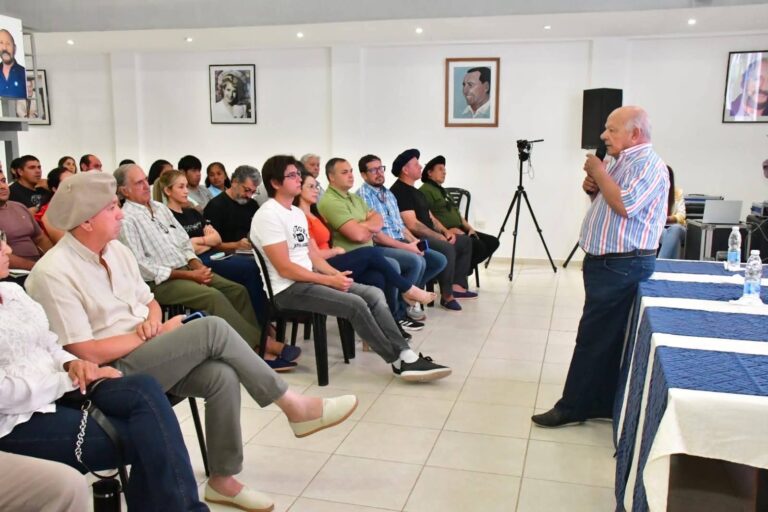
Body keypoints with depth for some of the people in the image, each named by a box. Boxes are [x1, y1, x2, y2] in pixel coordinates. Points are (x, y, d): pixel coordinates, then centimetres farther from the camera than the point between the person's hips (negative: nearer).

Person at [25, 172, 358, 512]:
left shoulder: (116, 250, 7)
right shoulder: (54, 274, -16)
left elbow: (150, 302, 17)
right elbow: (87, 353, -19)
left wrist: (153, 321, -7)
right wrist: (149, 335, -12)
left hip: (147, 356, 7)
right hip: (113, 373, -7)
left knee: (221, 375, -21)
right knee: (213, 329, -23)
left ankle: (222, 479, -6)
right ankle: (293, 406, -10)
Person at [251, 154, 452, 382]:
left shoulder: (297, 212, 16)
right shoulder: (268, 215, -13)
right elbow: (284, 269, -18)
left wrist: (335, 274, -5)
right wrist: (330, 280, -16)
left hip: (310, 279, 9)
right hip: (287, 289, -9)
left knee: (374, 294, -6)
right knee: (355, 304, -23)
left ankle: (407, 357, -12)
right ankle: (398, 361, -8)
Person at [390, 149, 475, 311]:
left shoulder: (415, 191, 19)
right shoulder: (399, 191, -14)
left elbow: (430, 216, 22)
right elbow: (412, 225, -22)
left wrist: (445, 232, 4)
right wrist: (439, 237, -16)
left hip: (429, 236, 11)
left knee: (465, 241, 15)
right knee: (447, 248, -33)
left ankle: (457, 285, 8)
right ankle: (447, 296, -21)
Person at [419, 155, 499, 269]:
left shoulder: (442, 191, 27)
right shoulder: (425, 191, -5)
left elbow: (457, 213, 25)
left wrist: (469, 228, 9)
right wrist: (446, 231, -22)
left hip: (460, 231, 10)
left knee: (492, 242, -2)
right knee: (478, 246, -27)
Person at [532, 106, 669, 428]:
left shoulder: (648, 164, -13)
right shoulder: (621, 161, 17)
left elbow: (625, 205, -26)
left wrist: (599, 173, -14)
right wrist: (593, 188, 5)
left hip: (623, 266, -10)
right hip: (605, 262, 10)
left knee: (594, 339, -4)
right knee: (608, 339, 14)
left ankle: (573, 408, 5)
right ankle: (603, 404, 22)